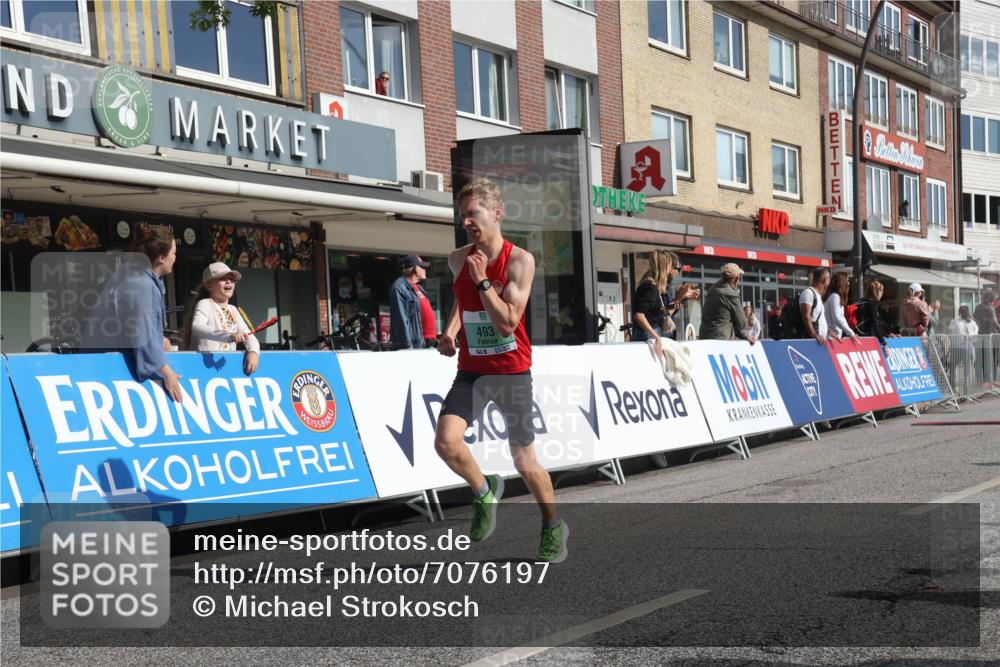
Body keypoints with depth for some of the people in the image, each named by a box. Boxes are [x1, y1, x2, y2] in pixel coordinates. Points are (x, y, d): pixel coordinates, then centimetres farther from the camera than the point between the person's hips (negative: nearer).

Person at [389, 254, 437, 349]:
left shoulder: (418, 288, 19)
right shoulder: (399, 288, -13)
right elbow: (401, 318, -19)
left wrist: (432, 338, 19)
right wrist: (407, 344, -23)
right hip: (413, 343, -10)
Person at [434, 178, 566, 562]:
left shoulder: (520, 260, -13)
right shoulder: (458, 259, 3)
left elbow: (507, 323, -21)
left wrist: (482, 281, -22)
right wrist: (449, 331, 9)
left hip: (512, 371, -4)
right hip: (471, 369, 4)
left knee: (525, 463, 4)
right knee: (446, 442, -18)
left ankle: (554, 527, 30)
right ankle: (484, 492, 13)